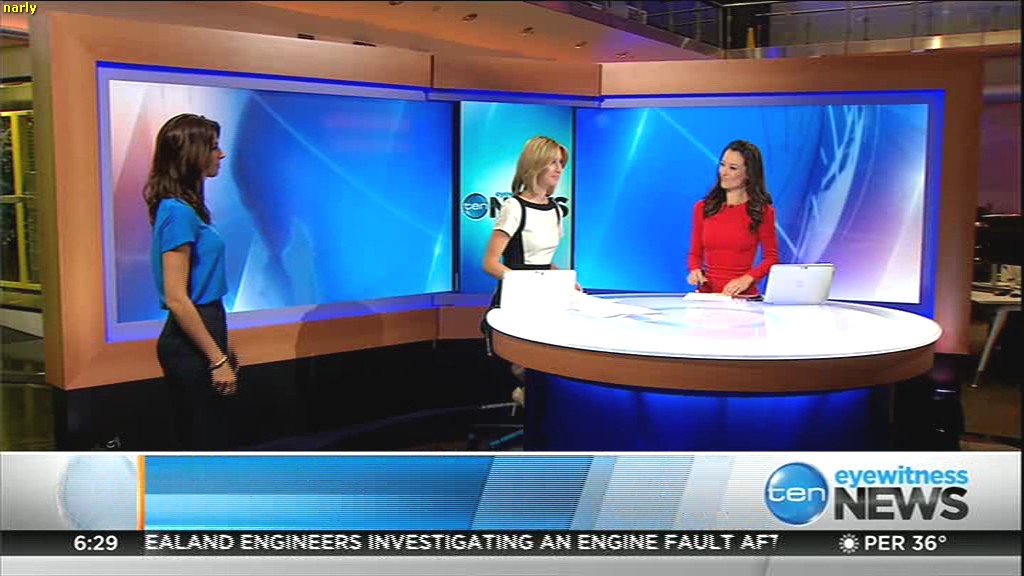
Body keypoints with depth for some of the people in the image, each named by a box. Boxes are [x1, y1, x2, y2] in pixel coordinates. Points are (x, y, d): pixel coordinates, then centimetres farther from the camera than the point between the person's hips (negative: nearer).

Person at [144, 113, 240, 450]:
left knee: (218, 442, 16)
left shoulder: (185, 208, 11)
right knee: (208, 447, 0)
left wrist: (221, 350, 21)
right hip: (192, 345, -9)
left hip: (200, 335, 9)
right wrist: (217, 359, -19)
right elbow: (176, 299, -21)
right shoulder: (178, 212, -17)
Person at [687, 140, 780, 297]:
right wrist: (695, 270, -5)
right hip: (707, 293, 2)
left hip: (743, 296, -2)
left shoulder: (762, 211, 0)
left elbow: (771, 257, 4)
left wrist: (747, 279, -11)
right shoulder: (703, 208, 8)